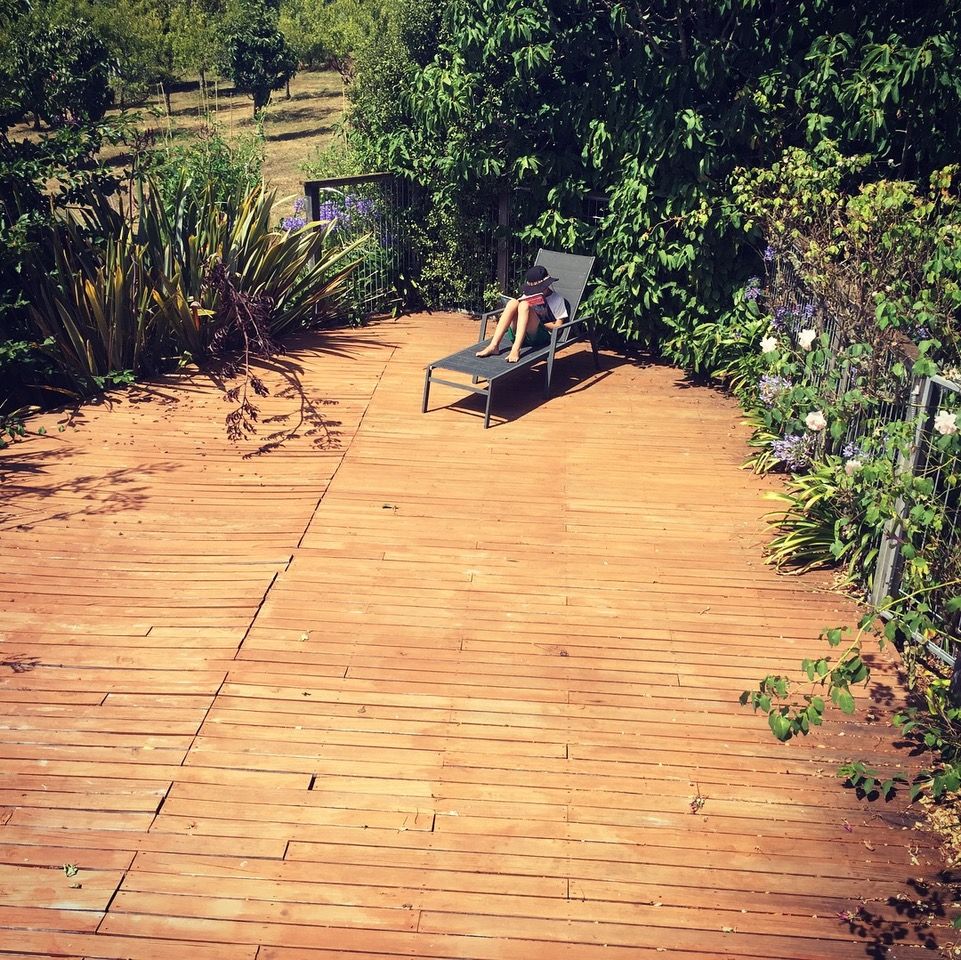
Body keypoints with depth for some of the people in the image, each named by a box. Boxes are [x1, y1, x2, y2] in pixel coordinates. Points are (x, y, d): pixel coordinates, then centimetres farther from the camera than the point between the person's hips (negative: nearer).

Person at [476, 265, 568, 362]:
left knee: (524, 305, -27)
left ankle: (515, 350, -42)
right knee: (513, 303, -21)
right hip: (517, 334, 4)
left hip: (541, 337, -4)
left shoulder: (557, 300, 8)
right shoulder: (528, 295, 20)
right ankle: (494, 345, -31)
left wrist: (538, 323, -8)